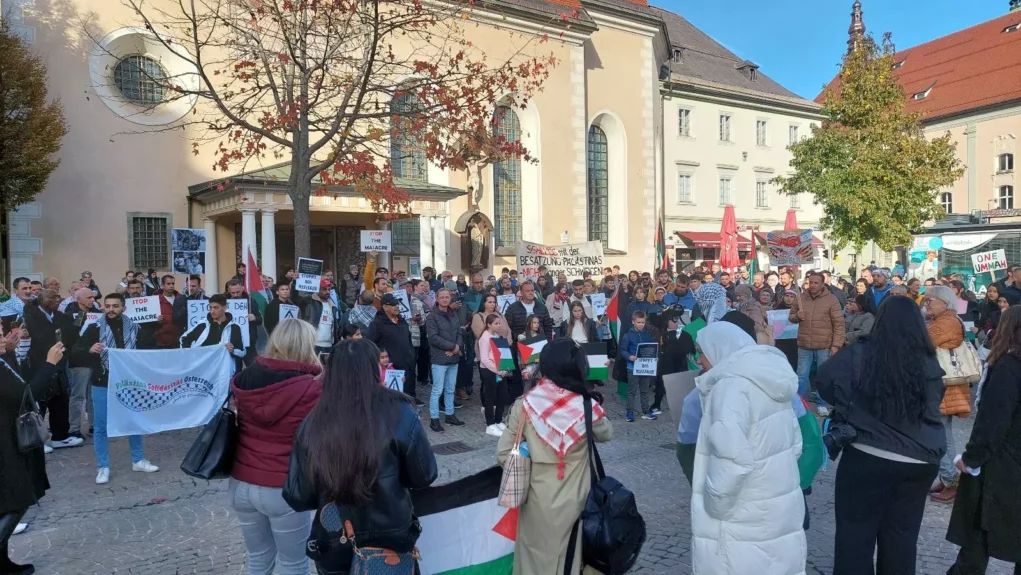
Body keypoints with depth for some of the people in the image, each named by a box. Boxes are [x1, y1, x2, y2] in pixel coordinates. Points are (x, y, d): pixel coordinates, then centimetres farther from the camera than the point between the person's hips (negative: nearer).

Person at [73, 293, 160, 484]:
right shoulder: (95, 328, -6)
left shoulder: (133, 328, 2)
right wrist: (90, 350, -30)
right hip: (103, 384, -3)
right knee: (101, 426, 4)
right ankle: (103, 467, 15)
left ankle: (138, 460, 27)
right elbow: (75, 352, -10)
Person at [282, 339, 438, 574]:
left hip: (333, 548, 1)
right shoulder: (399, 414, -17)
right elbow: (425, 476, -6)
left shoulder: (313, 424, -14)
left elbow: (297, 497, -6)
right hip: (392, 542, -1)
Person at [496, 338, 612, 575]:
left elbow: (503, 453, -8)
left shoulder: (525, 404, -13)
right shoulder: (587, 406, -17)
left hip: (535, 498, 1)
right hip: (572, 500, -1)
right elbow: (606, 434, 4)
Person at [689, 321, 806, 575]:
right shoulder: (770, 378, 9)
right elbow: (794, 444, 15)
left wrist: (713, 509, -15)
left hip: (744, 523, -9)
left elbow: (732, 462, -28)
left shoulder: (732, 385, -19)